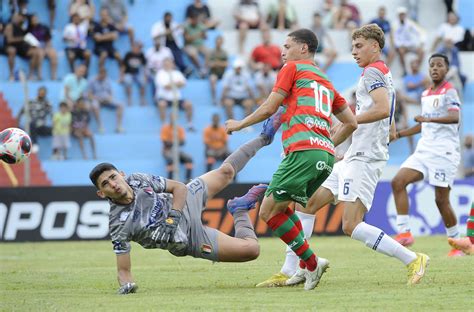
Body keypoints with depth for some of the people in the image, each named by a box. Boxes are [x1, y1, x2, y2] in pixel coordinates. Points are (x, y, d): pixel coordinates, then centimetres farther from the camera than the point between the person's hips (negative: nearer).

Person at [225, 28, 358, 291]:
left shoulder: (293, 68, 9)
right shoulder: (326, 81, 29)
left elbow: (269, 108, 4)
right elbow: (351, 123, 25)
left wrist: (239, 124, 18)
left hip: (303, 151, -8)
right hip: (326, 156, 8)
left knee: (268, 212, -4)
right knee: (282, 207, 20)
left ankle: (311, 262, -9)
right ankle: (304, 268, 8)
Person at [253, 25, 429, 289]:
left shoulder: (372, 72, -7)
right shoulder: (384, 75, 23)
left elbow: (383, 109, -26)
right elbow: (390, 129, 28)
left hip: (363, 158, -11)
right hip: (354, 158, 11)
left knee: (351, 226, -19)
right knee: (308, 203, 9)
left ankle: (413, 260, -16)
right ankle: (290, 272, 10)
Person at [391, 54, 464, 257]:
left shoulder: (449, 92, -6)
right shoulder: (426, 94, 17)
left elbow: (455, 117, -25)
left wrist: (430, 118, -37)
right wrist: (399, 134, 25)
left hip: (444, 152, -7)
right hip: (424, 150, 7)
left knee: (441, 199, -7)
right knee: (398, 182, -10)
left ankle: (456, 243, 8)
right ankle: (404, 232, -11)